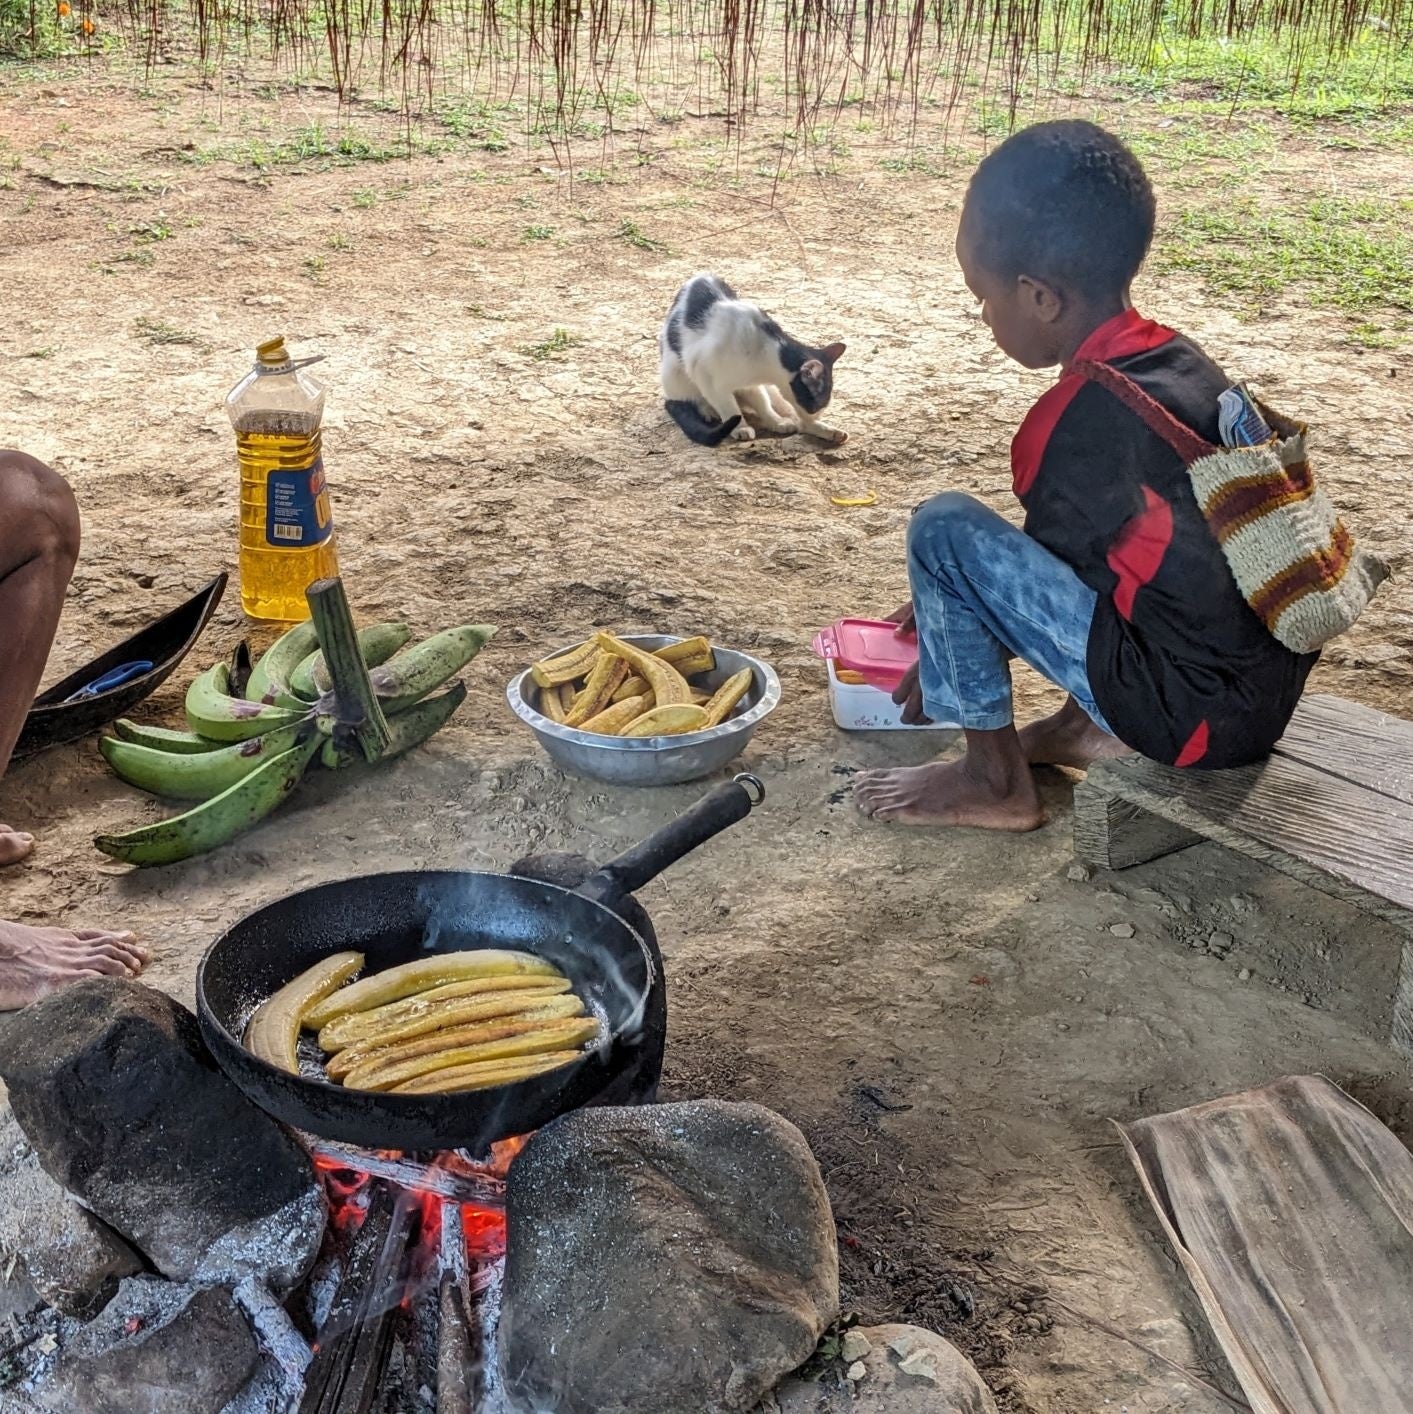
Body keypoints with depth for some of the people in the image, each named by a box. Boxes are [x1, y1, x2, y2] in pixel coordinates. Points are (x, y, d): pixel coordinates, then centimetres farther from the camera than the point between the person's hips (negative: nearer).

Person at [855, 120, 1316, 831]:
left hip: (1194, 716, -9)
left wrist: (940, 663, 14)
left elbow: (1040, 569, -3)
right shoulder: (1176, 359, 7)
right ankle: (1088, 725, 20)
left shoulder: (1082, 419, -18)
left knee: (944, 528, -11)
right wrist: (949, 597, 27)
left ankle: (996, 780, 3)